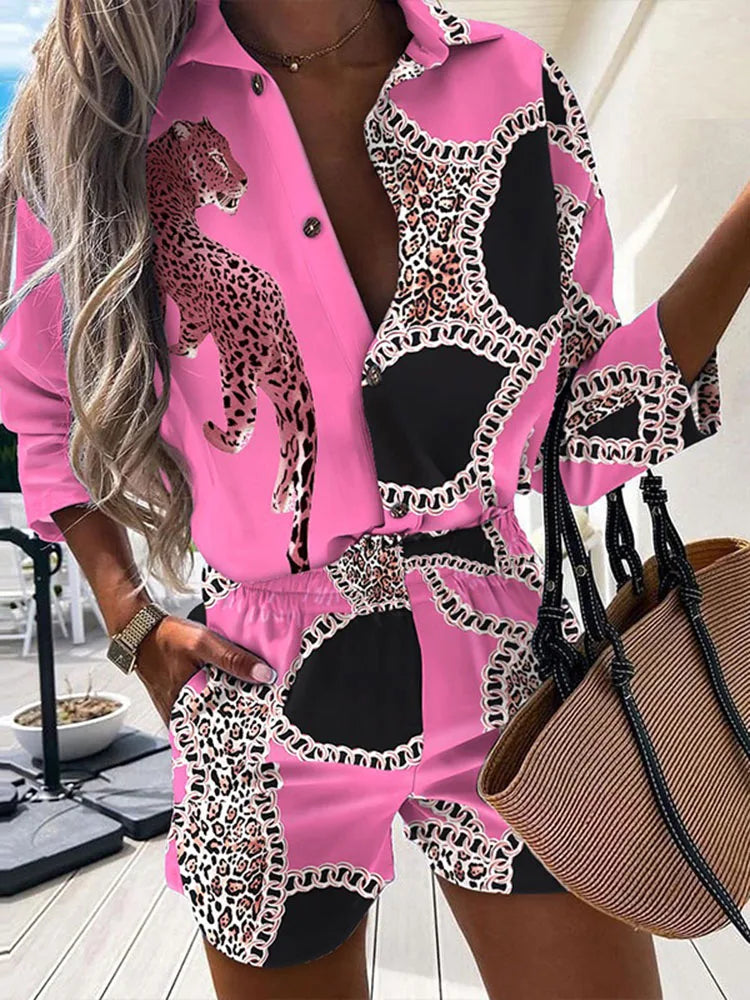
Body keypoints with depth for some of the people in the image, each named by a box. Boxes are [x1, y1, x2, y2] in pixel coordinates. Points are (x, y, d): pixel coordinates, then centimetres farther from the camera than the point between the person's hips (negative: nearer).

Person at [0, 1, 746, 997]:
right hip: (262, 693, 0)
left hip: (506, 664, 2)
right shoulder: (106, 109, -3)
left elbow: (588, 430, 1)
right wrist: (128, 613, 1)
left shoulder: (518, 88, 1)